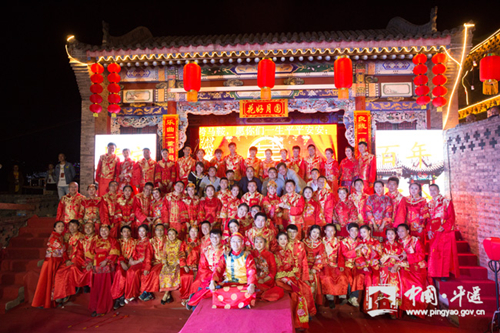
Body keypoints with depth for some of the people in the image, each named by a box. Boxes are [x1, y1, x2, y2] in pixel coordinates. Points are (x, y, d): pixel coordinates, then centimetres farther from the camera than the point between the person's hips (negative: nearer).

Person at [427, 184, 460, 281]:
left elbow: (451, 218, -7)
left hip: (446, 232, -4)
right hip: (434, 233, 4)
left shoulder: (447, 202, -2)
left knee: (446, 252, -2)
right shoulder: (429, 204, 12)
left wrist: (443, 228, -17)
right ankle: (434, 274, 11)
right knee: (433, 253, 2)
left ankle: (445, 274, 5)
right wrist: (429, 230, -1)